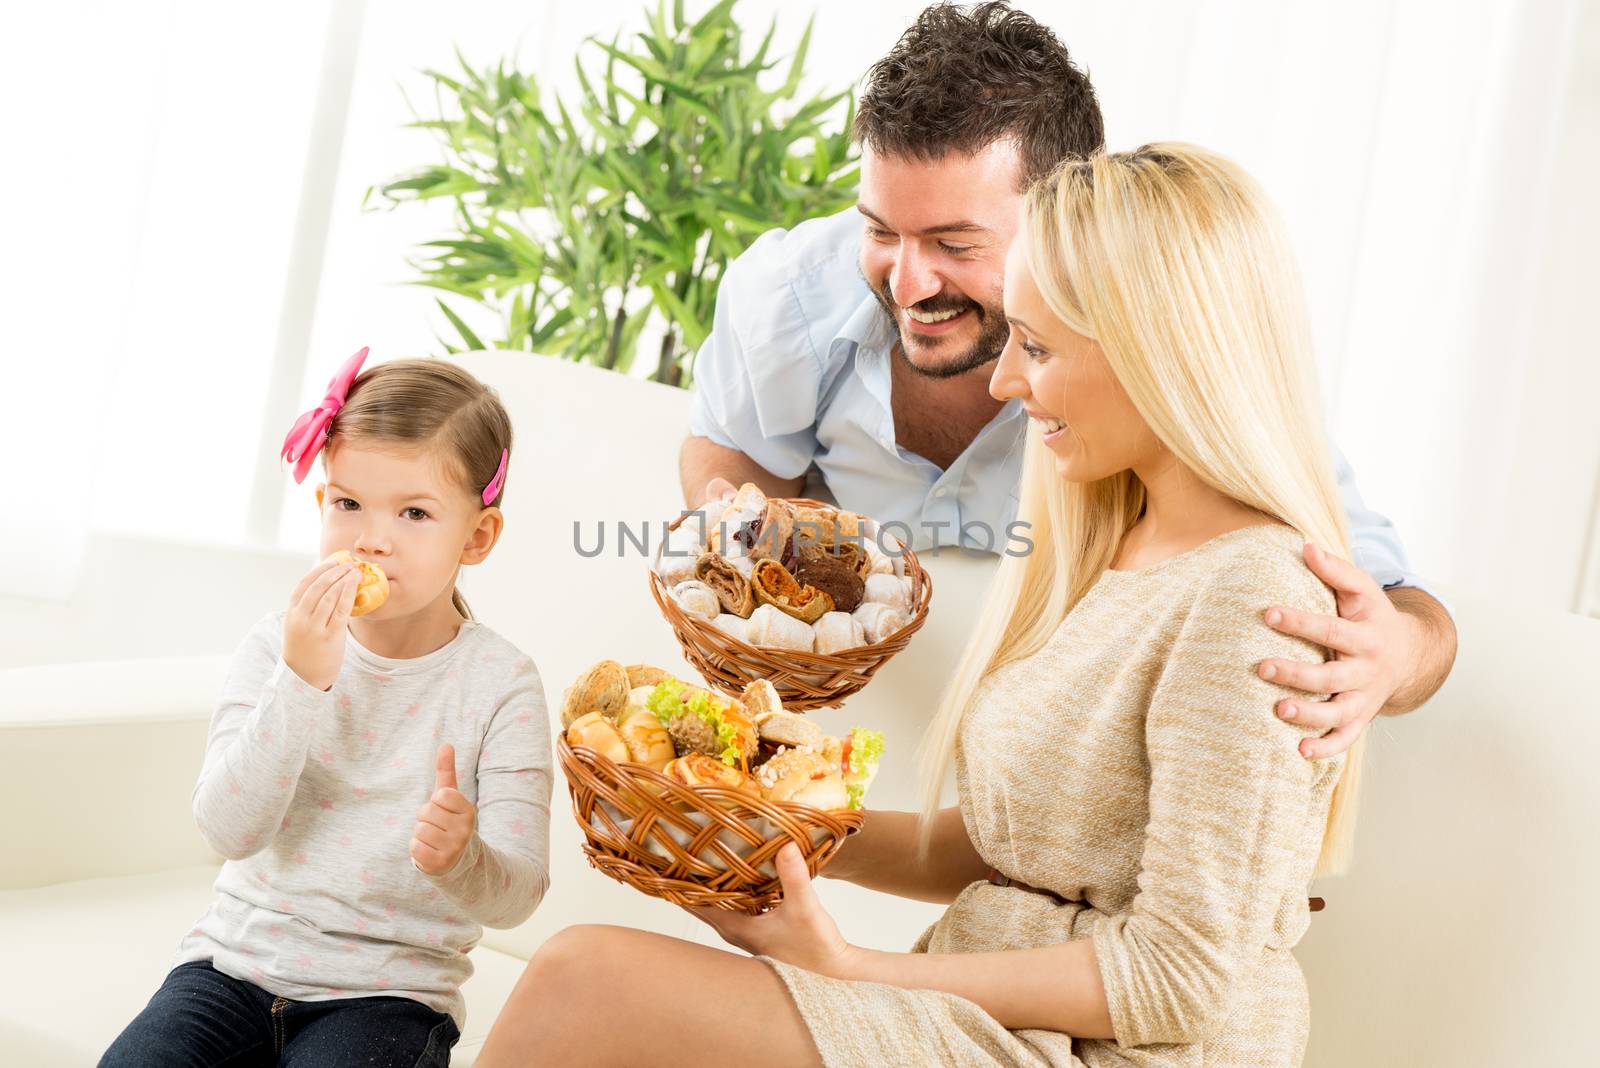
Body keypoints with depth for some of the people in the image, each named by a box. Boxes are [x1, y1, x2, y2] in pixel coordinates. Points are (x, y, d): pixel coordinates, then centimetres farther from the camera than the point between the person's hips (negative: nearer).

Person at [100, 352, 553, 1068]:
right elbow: (229, 830, -14)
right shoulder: (277, 645, -2)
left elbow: (517, 894, -11)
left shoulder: (501, 684, -8)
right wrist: (302, 679, -24)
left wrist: (460, 858, -35)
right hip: (239, 957, 2)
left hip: (389, 993, -2)